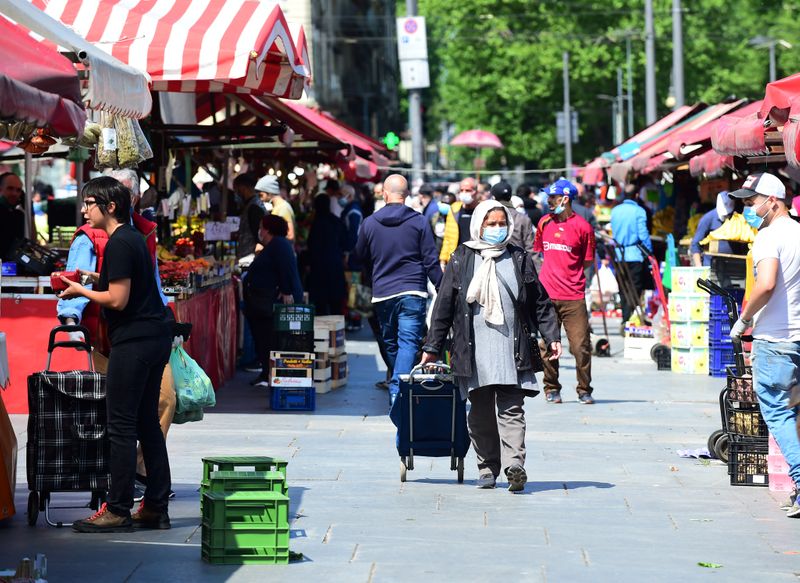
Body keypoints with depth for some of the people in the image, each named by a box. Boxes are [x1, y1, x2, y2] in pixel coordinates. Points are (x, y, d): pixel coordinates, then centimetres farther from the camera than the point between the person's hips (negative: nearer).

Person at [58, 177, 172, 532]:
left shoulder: (118, 244, -14)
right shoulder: (133, 238, 16)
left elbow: (118, 300, -17)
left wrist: (81, 291, -4)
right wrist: (93, 278, 17)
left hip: (134, 341, -10)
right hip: (156, 338, 10)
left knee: (120, 426, -6)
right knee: (147, 423, 12)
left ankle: (118, 511, -4)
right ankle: (156, 508, 13)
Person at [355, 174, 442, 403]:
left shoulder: (370, 223, 3)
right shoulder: (419, 222, -4)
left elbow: (362, 258, 17)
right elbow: (431, 261, -4)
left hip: (382, 294, 3)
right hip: (413, 292, -2)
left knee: (391, 343, 15)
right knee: (409, 342, -6)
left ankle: (396, 390, 24)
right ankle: (399, 389, -22)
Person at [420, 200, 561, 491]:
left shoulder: (520, 259, 12)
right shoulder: (461, 260, 8)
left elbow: (540, 302, 16)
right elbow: (443, 306, 9)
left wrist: (552, 337, 7)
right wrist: (432, 347, 7)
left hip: (512, 349, -1)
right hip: (474, 351, 1)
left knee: (511, 409, -10)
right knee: (480, 412, 4)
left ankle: (514, 464, -22)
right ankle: (487, 467, 12)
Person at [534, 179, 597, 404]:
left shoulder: (582, 227, -3)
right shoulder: (544, 223, 10)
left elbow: (588, 261, 6)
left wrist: (568, 270, 0)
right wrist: (553, 270, 13)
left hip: (574, 297, -3)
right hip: (547, 295, 3)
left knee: (581, 346, -4)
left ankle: (584, 390, 8)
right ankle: (551, 389, 16)